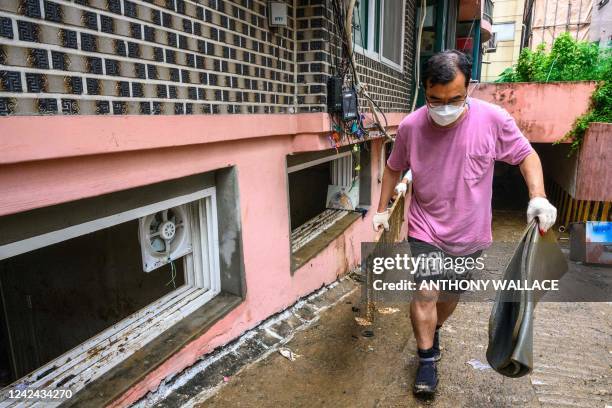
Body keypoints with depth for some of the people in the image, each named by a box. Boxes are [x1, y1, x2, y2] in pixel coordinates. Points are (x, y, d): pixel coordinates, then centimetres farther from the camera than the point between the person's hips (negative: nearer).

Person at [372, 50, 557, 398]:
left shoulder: (493, 119, -17)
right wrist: (382, 210, 4)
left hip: (470, 233, 2)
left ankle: (435, 331, 49)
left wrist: (538, 196, -17)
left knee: (452, 294, 19)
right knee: (425, 295, -7)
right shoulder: (410, 126, -14)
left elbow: (526, 154, -2)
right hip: (426, 229, -1)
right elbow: (394, 168, 3)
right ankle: (427, 360, 15)